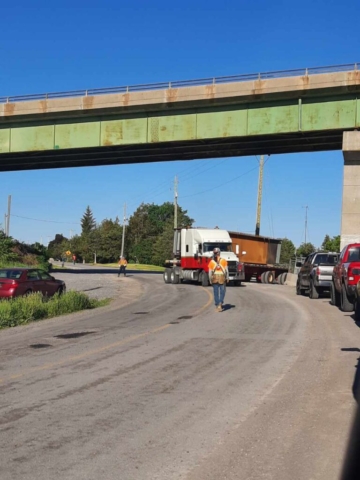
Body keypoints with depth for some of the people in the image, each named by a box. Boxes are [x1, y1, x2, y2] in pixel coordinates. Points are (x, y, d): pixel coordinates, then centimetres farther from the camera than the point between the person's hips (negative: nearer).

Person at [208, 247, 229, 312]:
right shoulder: (223, 260, -4)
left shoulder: (211, 262, -2)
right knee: (222, 291, 9)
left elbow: (210, 272, -3)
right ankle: (220, 303, -9)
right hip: (222, 277, -1)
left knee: (216, 292, 8)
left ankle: (217, 306, 10)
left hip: (214, 277, 1)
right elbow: (226, 270, -5)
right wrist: (227, 278, 2)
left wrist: (210, 280, 4)